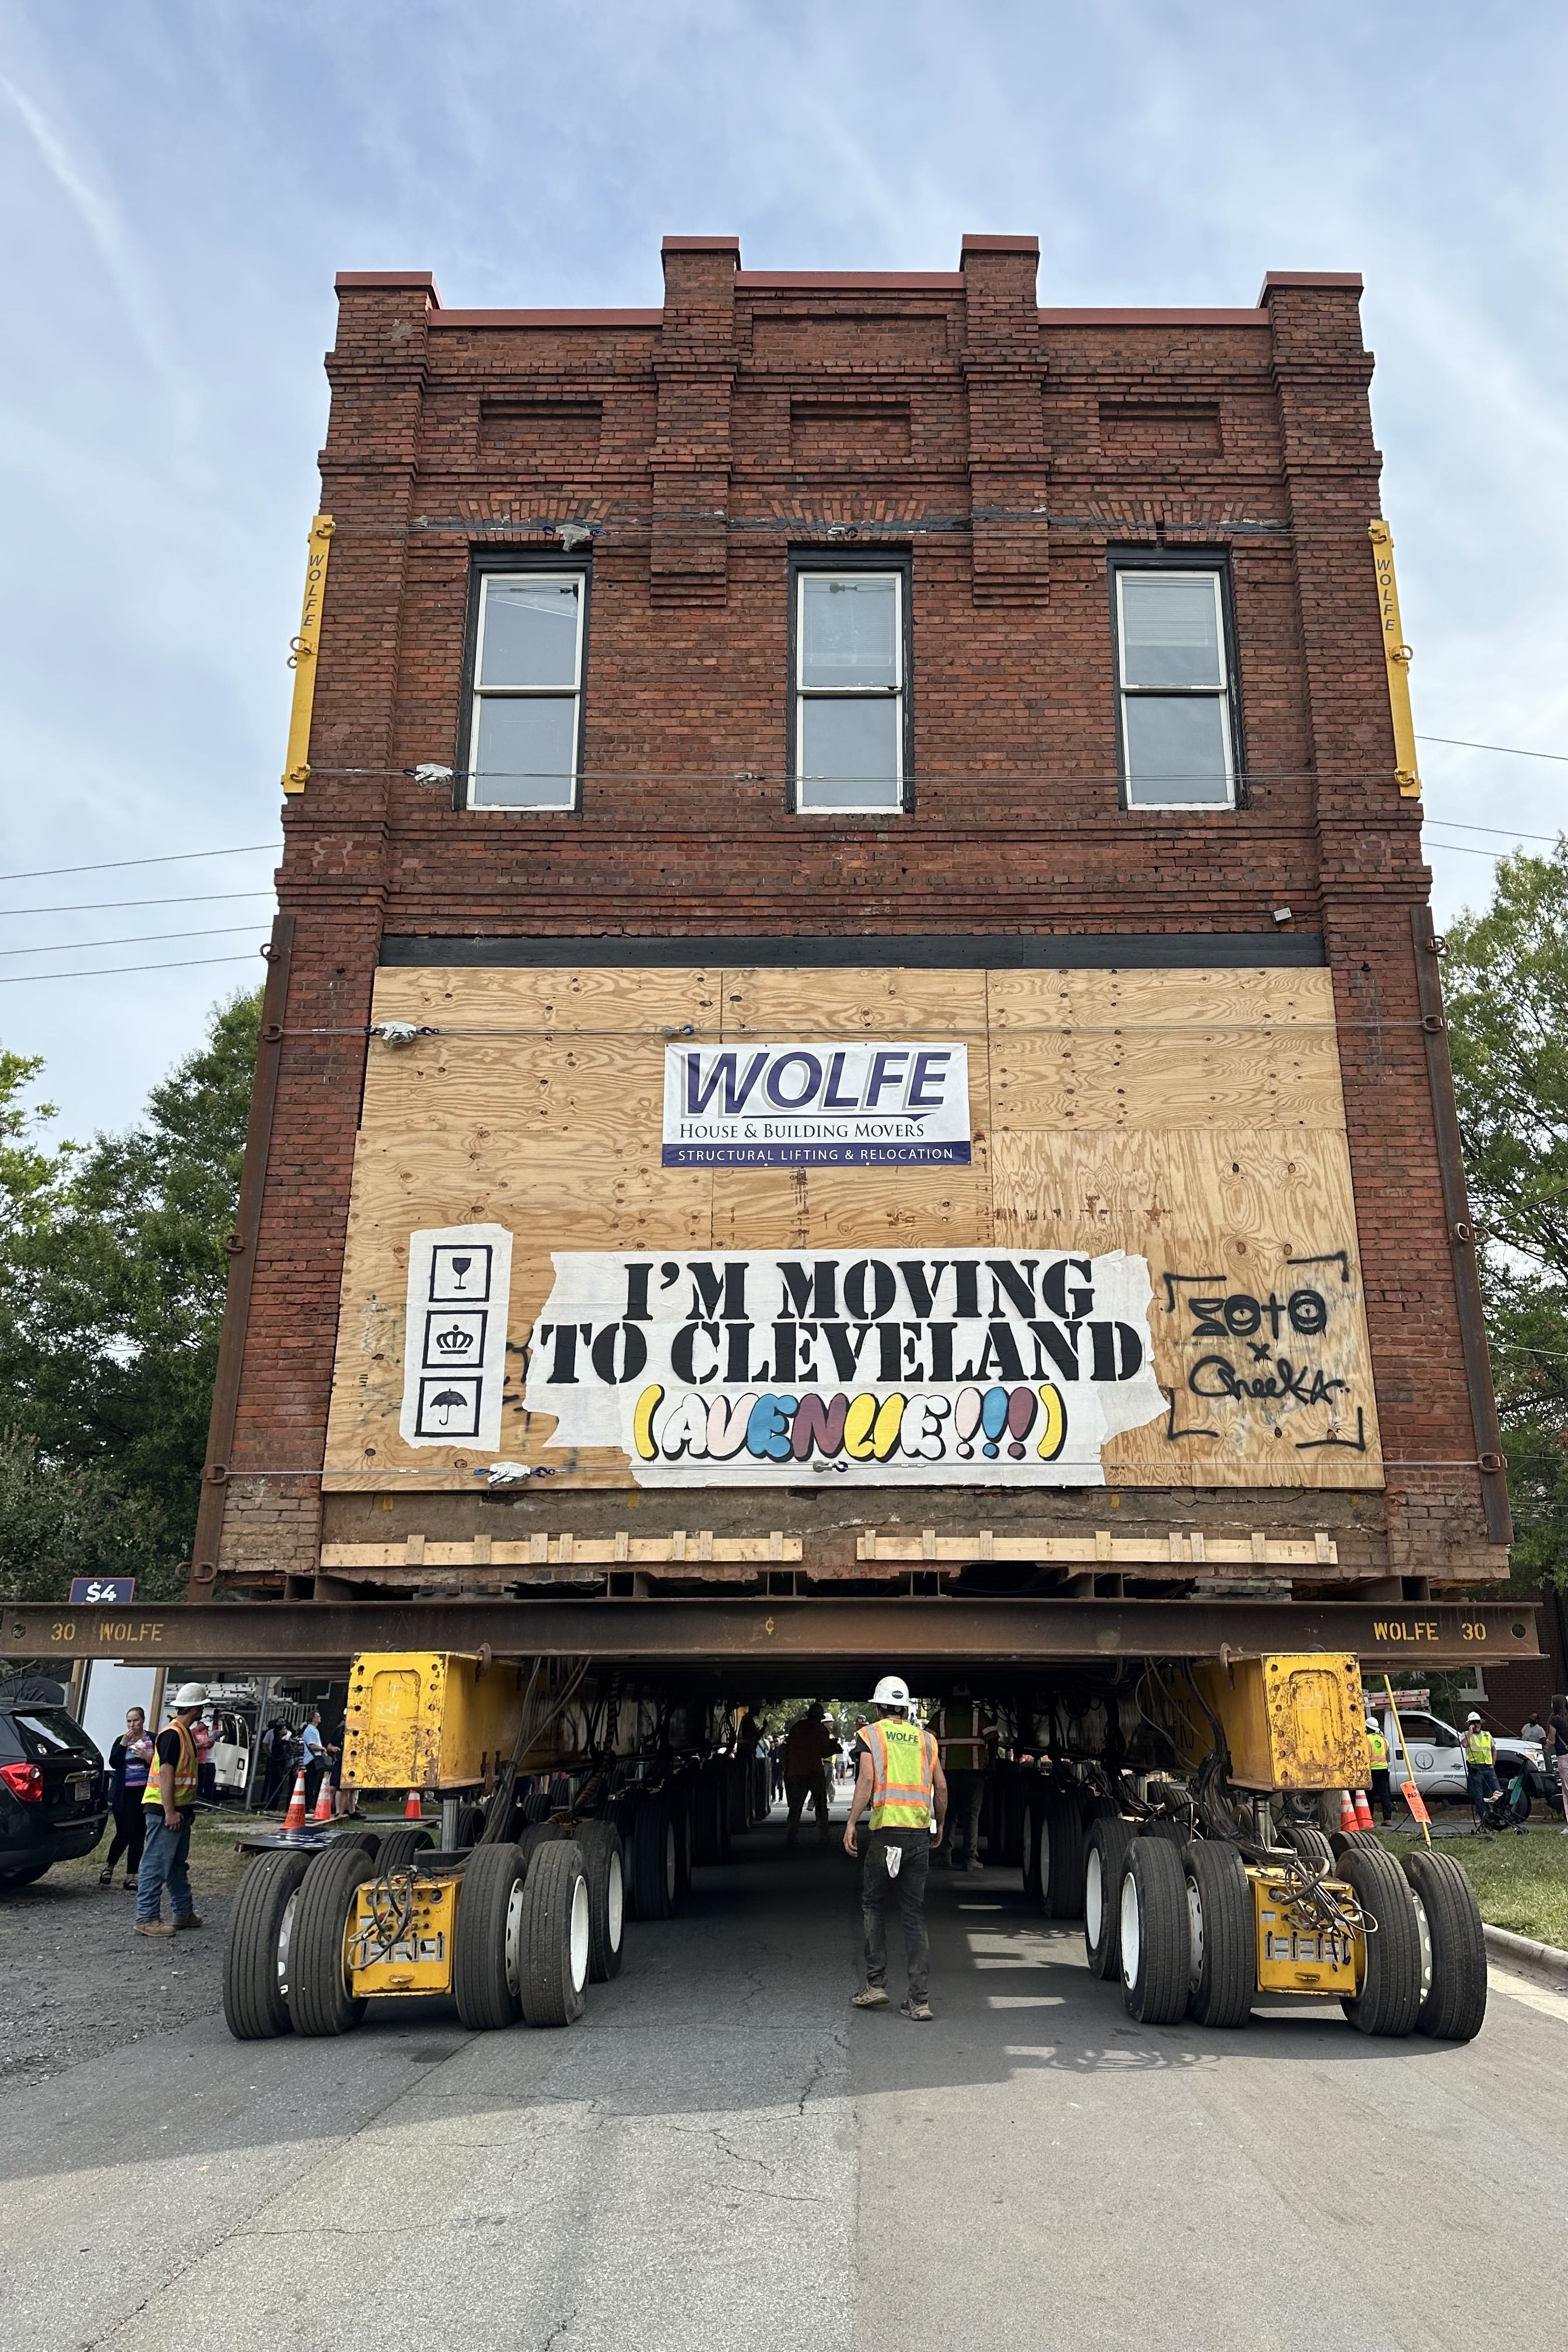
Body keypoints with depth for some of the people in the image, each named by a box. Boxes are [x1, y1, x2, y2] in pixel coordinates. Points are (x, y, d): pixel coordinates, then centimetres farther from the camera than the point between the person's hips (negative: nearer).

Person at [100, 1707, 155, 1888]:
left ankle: (131, 1877, 11)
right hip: (124, 1794, -1)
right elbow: (113, 1763, -7)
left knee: (138, 1836, 4)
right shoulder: (121, 1740, 6)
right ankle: (109, 1867, 19)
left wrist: (147, 1757, -16)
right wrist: (124, 1743, -15)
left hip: (145, 1793, 1)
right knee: (124, 1834, -6)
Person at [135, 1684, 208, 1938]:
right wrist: (170, 1812, -23)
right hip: (165, 1811, -10)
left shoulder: (185, 1734, 14)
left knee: (178, 1864, 17)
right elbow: (165, 1774, -22)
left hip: (179, 1811, 10)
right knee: (156, 1866, -6)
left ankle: (184, 1913, 25)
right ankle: (146, 1919, -2)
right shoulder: (172, 1734, -17)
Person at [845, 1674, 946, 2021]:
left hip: (885, 1832, -3)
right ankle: (919, 1999, 3)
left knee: (872, 1905, 15)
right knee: (915, 1916, 7)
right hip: (919, 1835, 3)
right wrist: (939, 1824, 22)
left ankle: (876, 1984, 11)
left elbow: (866, 1780, -11)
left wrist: (852, 1823, -10)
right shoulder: (925, 1738, 12)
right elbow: (941, 1787, 9)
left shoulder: (870, 1735, 2)